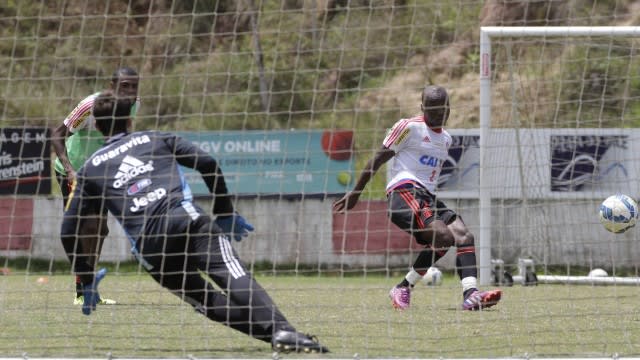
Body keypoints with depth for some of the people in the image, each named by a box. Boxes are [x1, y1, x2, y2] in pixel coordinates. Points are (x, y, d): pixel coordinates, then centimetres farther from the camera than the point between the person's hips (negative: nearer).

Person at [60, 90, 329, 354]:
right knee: (233, 276, -18)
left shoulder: (90, 169, 28)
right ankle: (281, 330, -43)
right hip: (185, 217, -1)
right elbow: (207, 163, 12)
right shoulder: (154, 139, 26)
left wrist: (86, 280, 31)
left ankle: (274, 332, -10)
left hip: (147, 245, 1)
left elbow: (68, 230, 22)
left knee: (214, 304, 11)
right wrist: (225, 213, 20)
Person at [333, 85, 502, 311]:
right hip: (404, 190, -8)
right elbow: (378, 159, 2)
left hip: (427, 197, 8)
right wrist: (355, 193, 3)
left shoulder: (446, 139, 22)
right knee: (443, 236, -27)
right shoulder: (410, 127, -2)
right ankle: (403, 288, -15)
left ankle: (470, 294, -28)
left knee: (463, 235, -15)